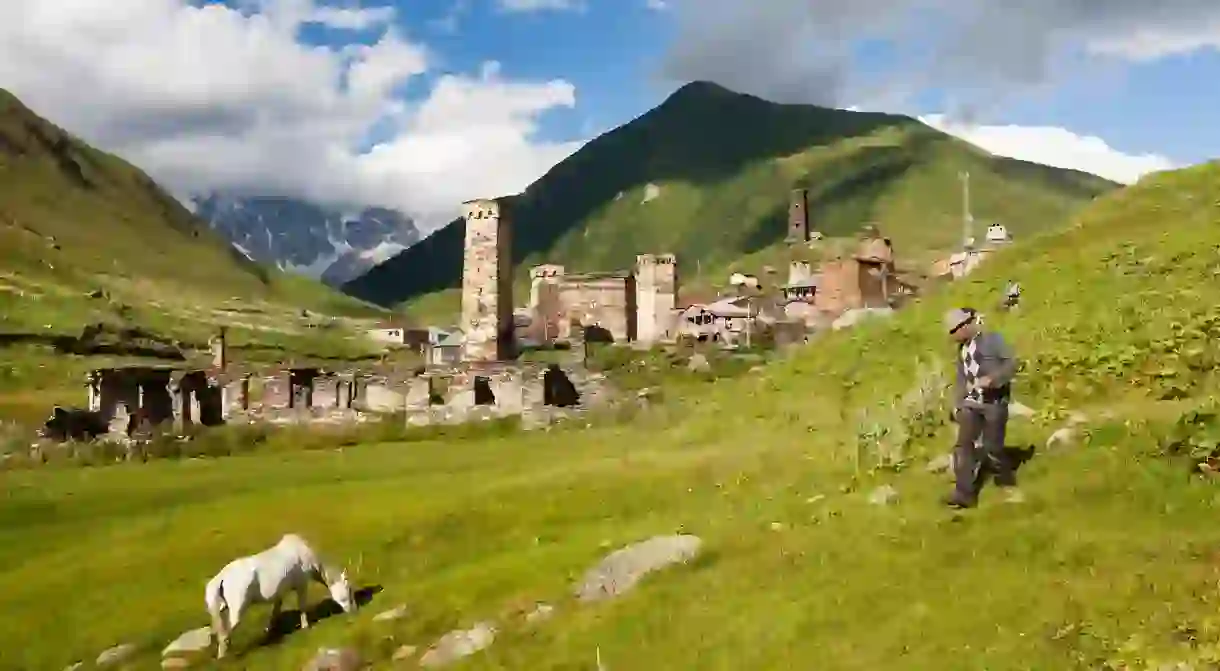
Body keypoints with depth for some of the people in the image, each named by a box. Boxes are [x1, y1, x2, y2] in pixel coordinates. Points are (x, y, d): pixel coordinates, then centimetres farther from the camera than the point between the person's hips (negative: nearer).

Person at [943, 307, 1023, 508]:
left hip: (994, 402, -6)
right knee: (963, 445, -6)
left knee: (992, 448, -5)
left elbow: (1012, 363, -12)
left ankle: (1008, 484, 20)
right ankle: (964, 493, -7)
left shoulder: (992, 339, -5)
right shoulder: (962, 348, 15)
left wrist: (991, 379, -25)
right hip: (971, 403, 6)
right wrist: (957, 404, 11)